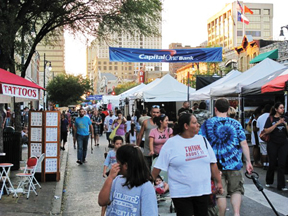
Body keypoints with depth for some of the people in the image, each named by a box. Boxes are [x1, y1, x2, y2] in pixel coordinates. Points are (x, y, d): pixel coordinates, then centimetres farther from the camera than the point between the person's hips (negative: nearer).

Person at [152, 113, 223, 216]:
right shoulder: (171, 143, -5)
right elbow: (158, 167, -4)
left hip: (203, 191, 4)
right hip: (181, 193, -4)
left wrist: (219, 182, 10)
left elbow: (212, 164, 12)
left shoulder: (202, 140, 7)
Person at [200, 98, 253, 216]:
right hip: (234, 163, 0)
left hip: (215, 165, 0)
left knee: (220, 193, 8)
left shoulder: (207, 124, 0)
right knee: (236, 190, 13)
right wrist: (248, 162, 4)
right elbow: (244, 144, -1)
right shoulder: (236, 124, 2)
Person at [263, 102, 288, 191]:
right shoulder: (271, 119, -1)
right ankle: (269, 182, 26)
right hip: (273, 144, -2)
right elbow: (266, 131, -11)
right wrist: (277, 123, -16)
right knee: (272, 164, 6)